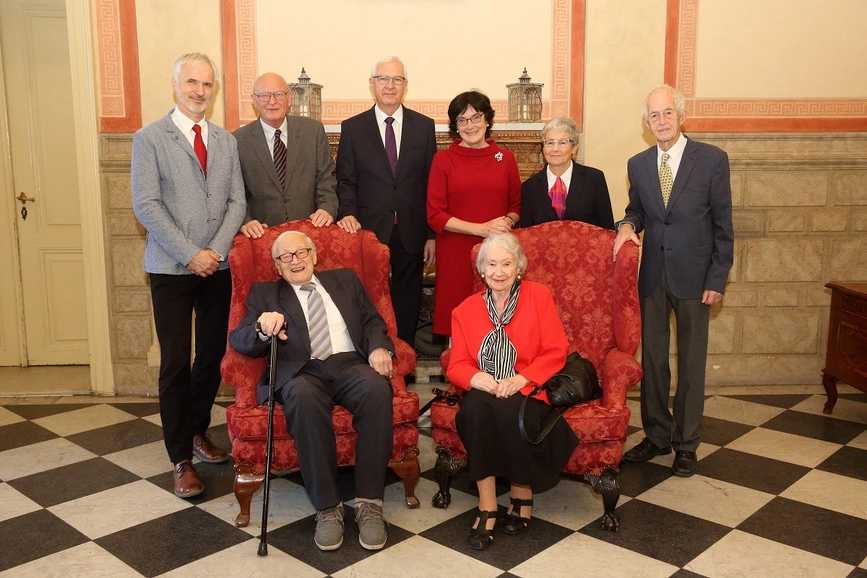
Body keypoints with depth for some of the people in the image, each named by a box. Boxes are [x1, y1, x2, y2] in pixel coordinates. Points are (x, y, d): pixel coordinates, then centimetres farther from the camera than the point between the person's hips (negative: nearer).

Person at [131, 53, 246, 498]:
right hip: (172, 268, -4)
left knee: (213, 356, 8)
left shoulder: (226, 142, 12)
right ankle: (181, 459, 9)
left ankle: (197, 431, 29)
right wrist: (191, 255, -13)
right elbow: (146, 205, -8)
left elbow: (236, 201, 7)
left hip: (218, 265, 4)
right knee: (175, 362, -2)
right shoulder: (150, 138, -1)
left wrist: (217, 250, -8)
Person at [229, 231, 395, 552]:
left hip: (350, 364, 2)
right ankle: (327, 508, -27)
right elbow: (238, 340, 7)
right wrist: (263, 329, -17)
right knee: (303, 396, -38)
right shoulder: (264, 294, 20)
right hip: (301, 372, -1)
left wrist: (379, 348, -5)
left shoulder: (345, 280, 26)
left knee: (377, 389, -34)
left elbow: (372, 321, 18)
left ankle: (369, 503, -26)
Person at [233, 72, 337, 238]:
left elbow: (325, 179, 6)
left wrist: (327, 209, -11)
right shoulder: (238, 141, 1)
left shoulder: (314, 130, 6)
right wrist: (245, 222, -15)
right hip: (262, 235, -1)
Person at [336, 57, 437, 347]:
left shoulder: (424, 126, 6)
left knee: (407, 308, 9)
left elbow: (431, 182, 4)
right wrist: (348, 213, -16)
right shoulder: (352, 128, 4)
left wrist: (432, 235, 1)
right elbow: (345, 180, 3)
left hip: (411, 234, 1)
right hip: (370, 232, -1)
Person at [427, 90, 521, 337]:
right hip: (456, 253, -1)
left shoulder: (505, 158, 9)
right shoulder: (443, 159, 3)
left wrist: (507, 221, -6)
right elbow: (435, 215, -2)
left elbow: (517, 205, 17)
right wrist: (481, 228, -11)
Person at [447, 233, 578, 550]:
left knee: (510, 413, -34)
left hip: (526, 391, -2)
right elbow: (457, 364, 4)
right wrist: (476, 378, -20)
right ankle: (487, 507, -25)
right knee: (476, 407, -33)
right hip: (485, 392, 2)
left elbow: (555, 352, -3)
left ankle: (523, 495, -8)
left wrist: (521, 379, -18)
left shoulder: (539, 295, 4)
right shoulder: (465, 310, 10)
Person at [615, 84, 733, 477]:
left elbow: (722, 223, -4)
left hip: (694, 275, -3)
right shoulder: (638, 165, 6)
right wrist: (628, 224, -8)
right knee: (652, 358, 10)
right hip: (652, 275, 4)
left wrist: (717, 279, -8)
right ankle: (656, 436, 25)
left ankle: (686, 443, 19)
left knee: (691, 361, 6)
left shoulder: (712, 159, -5)